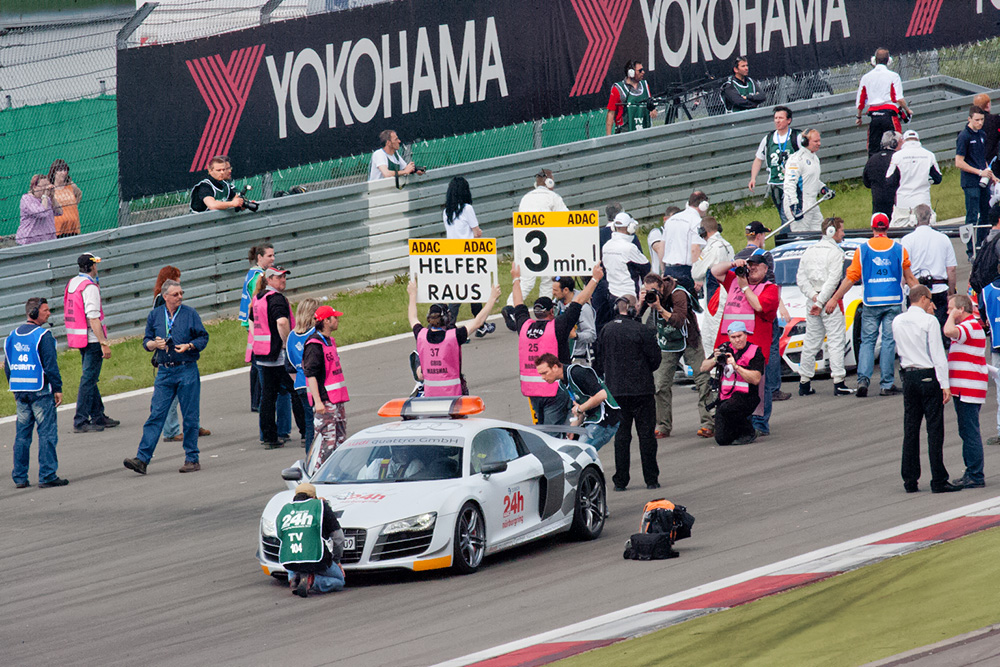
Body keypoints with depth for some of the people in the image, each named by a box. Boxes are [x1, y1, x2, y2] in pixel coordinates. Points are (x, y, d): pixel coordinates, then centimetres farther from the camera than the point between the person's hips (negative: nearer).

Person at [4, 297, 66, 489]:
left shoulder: (13, 335, 10)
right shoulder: (43, 335, -12)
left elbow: (8, 366, 15)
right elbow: (50, 365, -15)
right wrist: (57, 389, -8)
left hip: (20, 392, 7)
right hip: (40, 390, -7)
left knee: (22, 434, 11)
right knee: (47, 433, -2)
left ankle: (20, 477, 11)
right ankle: (47, 476, -5)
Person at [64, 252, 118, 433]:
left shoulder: (72, 283, 10)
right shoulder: (90, 287, -18)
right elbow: (93, 318, -22)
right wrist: (104, 343, -21)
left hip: (77, 337, 9)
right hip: (91, 339, -9)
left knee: (90, 377, 18)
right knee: (88, 380, -6)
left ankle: (98, 416, 27)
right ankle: (80, 422, -6)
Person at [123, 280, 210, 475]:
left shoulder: (190, 314, 2)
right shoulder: (154, 315, 9)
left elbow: (203, 337, 4)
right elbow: (146, 341, 12)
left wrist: (189, 346, -14)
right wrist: (154, 344, -10)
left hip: (187, 371, -2)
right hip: (164, 372, 2)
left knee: (190, 417, 2)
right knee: (156, 415, -4)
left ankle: (192, 458, 11)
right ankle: (142, 458, -9)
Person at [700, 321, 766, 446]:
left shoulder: (755, 352, -5)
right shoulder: (725, 349, 9)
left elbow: (756, 379, -17)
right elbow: (704, 368, 9)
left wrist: (735, 366, -23)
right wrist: (715, 360, -11)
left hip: (745, 397, -5)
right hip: (725, 397, 5)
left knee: (726, 409, -36)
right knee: (722, 439, -9)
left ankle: (749, 433, -11)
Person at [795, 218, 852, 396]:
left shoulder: (809, 251, 12)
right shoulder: (835, 252, -8)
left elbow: (801, 278, 5)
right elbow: (832, 280, -17)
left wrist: (814, 297, -5)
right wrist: (820, 301, -16)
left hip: (812, 301, 6)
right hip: (831, 302, -6)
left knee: (811, 341, 12)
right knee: (836, 340, -4)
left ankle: (804, 382, 14)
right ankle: (838, 383, -9)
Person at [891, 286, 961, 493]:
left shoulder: (898, 322, 8)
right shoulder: (929, 321, -10)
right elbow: (937, 354, -13)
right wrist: (945, 385, -12)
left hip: (908, 376, 6)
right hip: (928, 375, -6)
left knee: (911, 429, 9)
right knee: (935, 429, -3)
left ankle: (909, 480, 10)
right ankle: (938, 481, -5)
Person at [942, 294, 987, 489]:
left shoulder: (970, 326, -14)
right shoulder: (970, 326, 20)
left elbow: (949, 331, -32)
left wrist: (953, 315, -16)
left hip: (968, 391, -11)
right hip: (964, 390, 11)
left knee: (970, 433, -9)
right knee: (968, 433, 14)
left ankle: (975, 477, -8)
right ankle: (973, 473, 19)